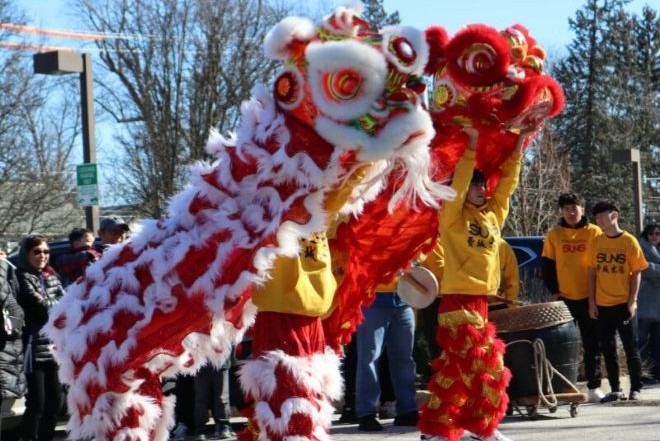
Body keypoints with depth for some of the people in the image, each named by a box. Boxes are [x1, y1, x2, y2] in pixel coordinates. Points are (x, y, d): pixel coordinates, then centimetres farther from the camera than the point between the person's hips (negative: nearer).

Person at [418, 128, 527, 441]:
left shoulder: (493, 214, 13)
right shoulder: (452, 216, -4)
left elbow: (507, 183, 12)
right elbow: (458, 184, -16)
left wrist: (518, 148, 4)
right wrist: (471, 146, -18)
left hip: (481, 300, 7)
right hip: (457, 300, -7)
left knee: (455, 367, 9)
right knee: (487, 364, -10)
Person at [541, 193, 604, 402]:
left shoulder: (594, 232, 0)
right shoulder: (554, 235, 4)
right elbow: (547, 265, 7)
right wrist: (554, 290, -2)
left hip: (589, 298, -1)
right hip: (565, 298, 1)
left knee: (592, 344, 2)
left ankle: (594, 387, 7)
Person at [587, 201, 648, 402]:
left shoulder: (629, 241, -4)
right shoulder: (596, 242, 4)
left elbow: (636, 273, -3)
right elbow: (592, 272, 7)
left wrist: (632, 301, -10)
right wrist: (592, 302, 1)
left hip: (623, 304, -3)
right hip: (602, 306, 3)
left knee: (631, 348, 1)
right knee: (608, 349, 6)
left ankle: (636, 389, 9)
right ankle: (615, 390, 13)